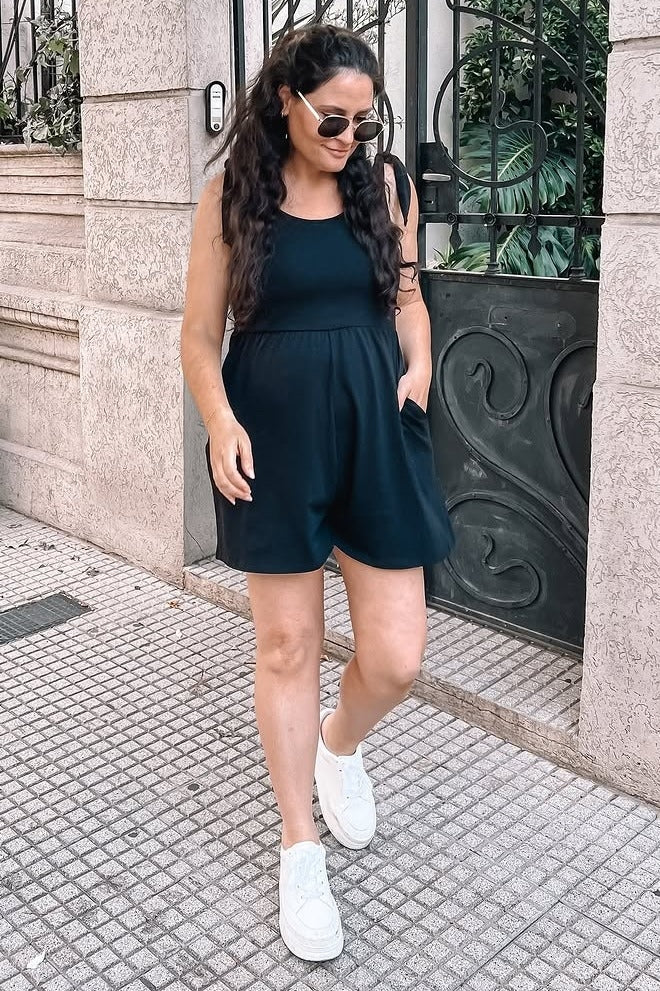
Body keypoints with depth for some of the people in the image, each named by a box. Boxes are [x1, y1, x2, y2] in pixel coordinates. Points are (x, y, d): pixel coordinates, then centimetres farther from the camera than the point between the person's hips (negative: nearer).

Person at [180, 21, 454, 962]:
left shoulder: (384, 182, 4)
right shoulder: (232, 195, -2)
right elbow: (201, 336, 0)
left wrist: (419, 365, -4)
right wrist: (220, 421, -17)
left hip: (376, 429, 2)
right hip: (274, 439, -2)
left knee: (396, 657, 0)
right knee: (287, 646, 7)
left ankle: (341, 744, 38)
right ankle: (300, 850, 26)